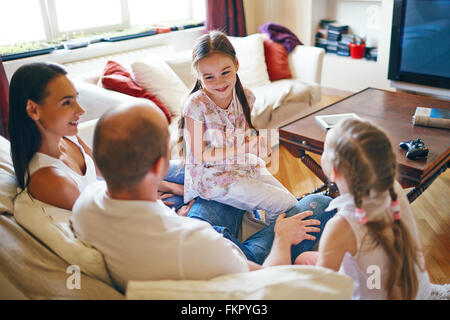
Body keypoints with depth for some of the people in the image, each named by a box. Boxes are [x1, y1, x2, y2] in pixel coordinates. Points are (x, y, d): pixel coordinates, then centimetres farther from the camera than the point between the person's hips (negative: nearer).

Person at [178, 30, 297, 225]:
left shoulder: (246, 97, -4)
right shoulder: (195, 105, -21)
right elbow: (199, 157, -18)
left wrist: (257, 142, -15)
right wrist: (245, 148, -24)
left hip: (245, 165, 6)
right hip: (213, 176, -6)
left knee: (292, 204, 2)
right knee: (283, 204, -12)